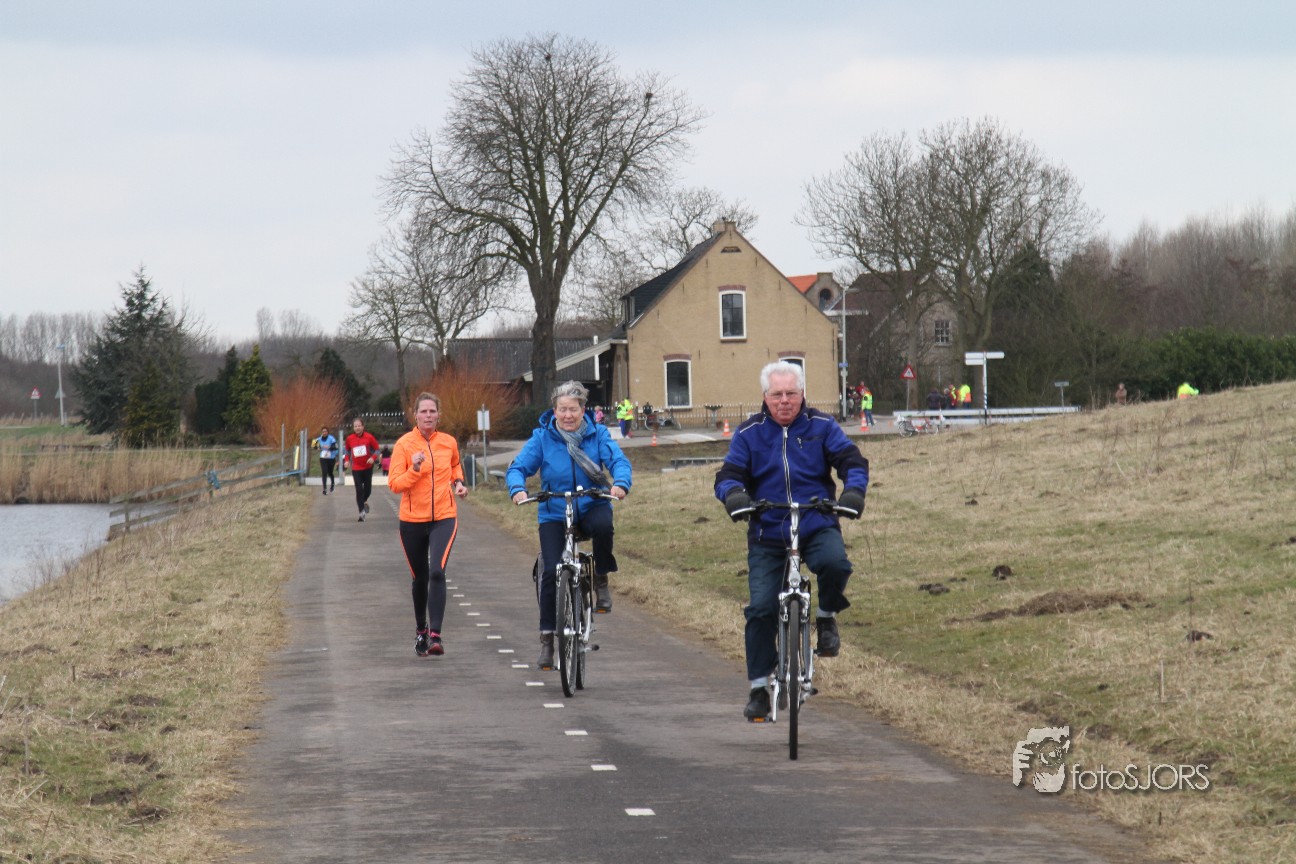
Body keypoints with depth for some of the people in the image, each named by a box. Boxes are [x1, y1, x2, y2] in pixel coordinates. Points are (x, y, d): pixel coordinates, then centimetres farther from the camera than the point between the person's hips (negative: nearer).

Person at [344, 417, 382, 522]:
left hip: (368, 467, 0)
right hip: (356, 468, 0)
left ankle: (364, 501, 44)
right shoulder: (349, 439, -3)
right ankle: (362, 512, -5)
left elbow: (377, 449, -2)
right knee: (359, 490, -8)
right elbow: (348, 450, 13)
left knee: (368, 488, 10)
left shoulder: (369, 437, -9)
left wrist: (373, 458, -18)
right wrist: (347, 460, -1)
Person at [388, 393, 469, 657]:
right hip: (412, 520, 0)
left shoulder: (449, 442, 2)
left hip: (444, 518, 0)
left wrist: (459, 482, 7)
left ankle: (435, 635, -23)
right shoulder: (404, 444, -6)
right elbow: (394, 484, -10)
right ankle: (421, 630, 36)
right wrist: (414, 469, -25)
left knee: (437, 572, -19)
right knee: (420, 578, 13)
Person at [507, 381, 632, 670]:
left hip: (592, 506, 0)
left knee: (603, 526, -36)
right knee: (550, 571, -13)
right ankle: (547, 638, 0)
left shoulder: (598, 434, -1)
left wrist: (620, 483, -34)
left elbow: (618, 460, -12)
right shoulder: (542, 438, -3)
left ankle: (601, 580, -9)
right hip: (554, 513, 0)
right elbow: (518, 467, -6)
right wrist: (517, 489, -28)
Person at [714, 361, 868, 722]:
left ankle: (826, 617, -1)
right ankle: (759, 688, 6)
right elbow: (729, 474, -1)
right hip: (768, 534, 1)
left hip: (817, 527, -1)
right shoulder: (750, 433, 4)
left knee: (835, 563, -33)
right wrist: (733, 494, -26)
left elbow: (851, 459, -3)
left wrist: (854, 489, -25)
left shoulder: (821, 426, 3)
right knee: (761, 608, -7)